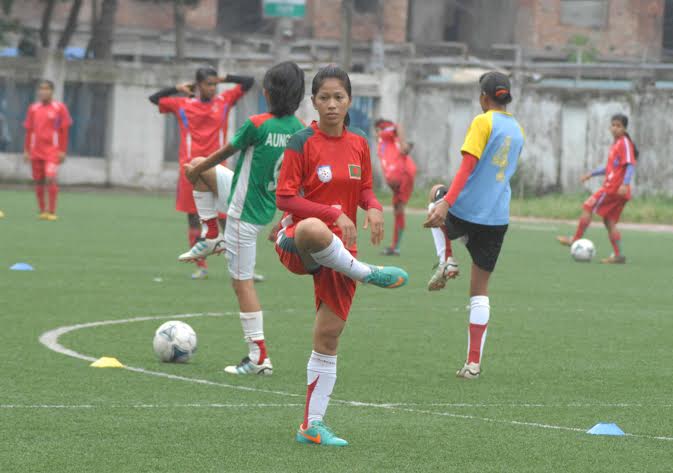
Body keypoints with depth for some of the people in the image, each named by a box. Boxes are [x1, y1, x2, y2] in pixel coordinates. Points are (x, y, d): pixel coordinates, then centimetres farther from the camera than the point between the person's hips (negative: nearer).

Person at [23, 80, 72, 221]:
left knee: (50, 178, -16)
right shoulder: (33, 108, 9)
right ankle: (42, 211, 14)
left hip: (52, 151, -4)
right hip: (36, 151, 4)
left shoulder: (60, 108, -1)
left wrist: (63, 151, -6)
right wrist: (26, 150, 9)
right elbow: (29, 131, 13)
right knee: (38, 181, 4)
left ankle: (51, 212, -13)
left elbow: (64, 131, -1)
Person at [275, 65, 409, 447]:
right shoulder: (303, 143, -8)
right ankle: (368, 274, -23)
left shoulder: (359, 144, 8)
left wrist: (374, 207, -3)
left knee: (329, 336, 4)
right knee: (314, 230, -45)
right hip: (296, 244, -5)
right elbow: (285, 198, -12)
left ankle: (313, 425, 12)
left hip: (340, 252, 5)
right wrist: (333, 214, -22)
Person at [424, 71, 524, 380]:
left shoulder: (483, 122, -8)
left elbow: (467, 167, -19)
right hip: (497, 217, 5)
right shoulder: (517, 129, 12)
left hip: (465, 212, -5)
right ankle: (474, 362, 3)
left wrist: (446, 203, -26)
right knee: (480, 290, 11)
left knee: (437, 193, 32)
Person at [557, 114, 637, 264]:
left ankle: (575, 240, 3)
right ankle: (618, 255, 4)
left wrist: (625, 184, -29)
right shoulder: (615, 144, 19)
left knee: (588, 207, -4)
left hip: (613, 188, -9)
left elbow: (630, 165, -18)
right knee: (609, 221, 8)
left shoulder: (625, 143, -9)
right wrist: (592, 174, 28)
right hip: (612, 187, 9)